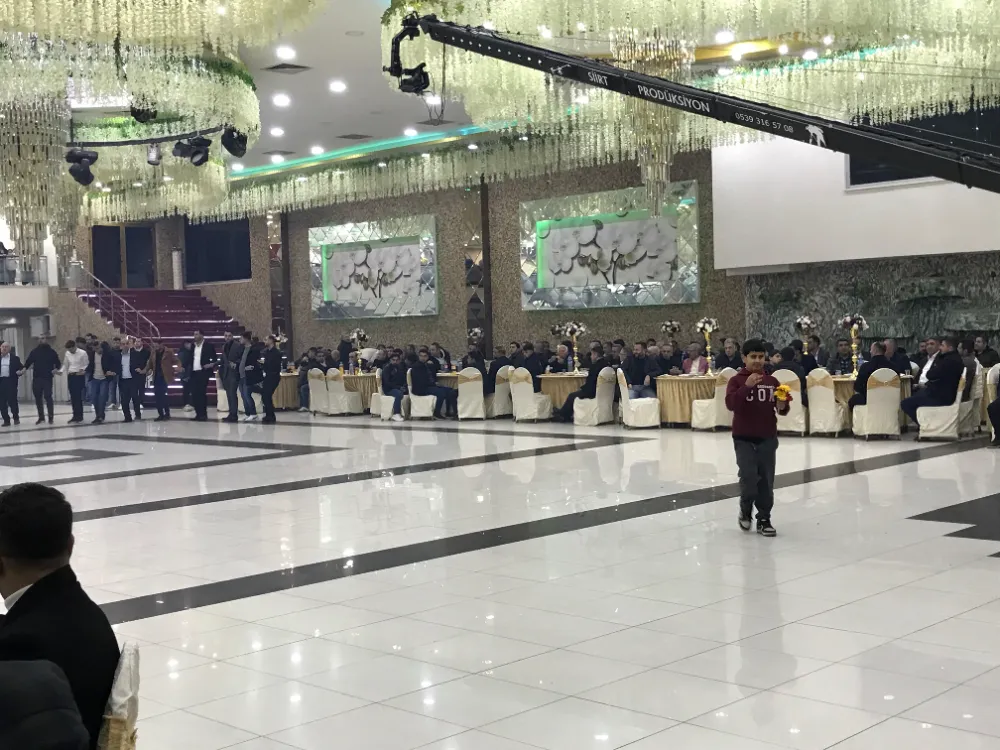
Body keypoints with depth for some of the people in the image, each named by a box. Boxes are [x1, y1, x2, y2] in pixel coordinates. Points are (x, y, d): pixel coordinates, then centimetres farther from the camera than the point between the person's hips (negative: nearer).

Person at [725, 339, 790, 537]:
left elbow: (782, 409, 10)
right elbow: (730, 404, -20)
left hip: (767, 438, 3)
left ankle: (764, 519, 15)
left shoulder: (772, 381, 6)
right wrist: (747, 386, -29)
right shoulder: (736, 380, -4)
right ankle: (745, 510, 13)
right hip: (743, 438, -3)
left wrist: (782, 406, -14)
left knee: (766, 481, 4)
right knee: (749, 477, -14)